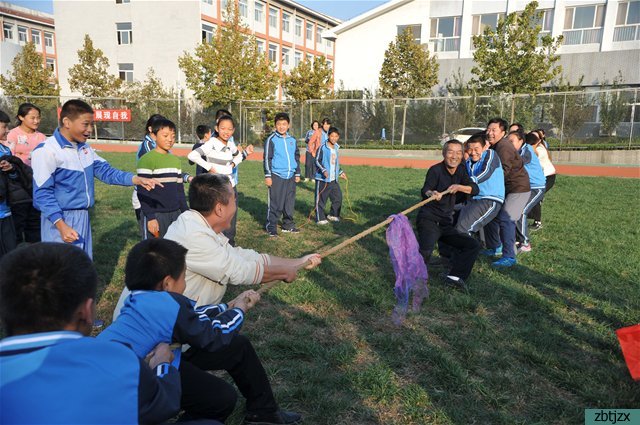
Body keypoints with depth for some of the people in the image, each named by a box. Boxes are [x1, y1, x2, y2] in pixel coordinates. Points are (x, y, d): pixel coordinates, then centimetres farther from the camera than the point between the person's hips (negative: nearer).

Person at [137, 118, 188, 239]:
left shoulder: (175, 160, 12)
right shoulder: (147, 160, -10)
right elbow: (143, 192, -12)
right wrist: (150, 217, -16)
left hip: (175, 214, 7)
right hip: (156, 215, -6)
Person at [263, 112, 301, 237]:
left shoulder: (292, 140, 12)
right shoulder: (271, 139, -4)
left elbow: (297, 157, 20)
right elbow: (267, 158, -6)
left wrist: (297, 173, 18)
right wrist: (267, 176, -10)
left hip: (291, 176, 5)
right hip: (276, 176, -5)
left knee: (290, 202, 11)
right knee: (275, 203, -4)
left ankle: (288, 225, 23)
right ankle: (271, 227, 5)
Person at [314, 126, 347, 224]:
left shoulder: (336, 148, 13)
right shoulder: (323, 147, -11)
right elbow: (317, 161, -12)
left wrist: (340, 172, 22)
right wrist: (323, 170, -24)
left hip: (334, 179, 7)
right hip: (322, 179, -7)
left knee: (338, 196, 10)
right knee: (321, 199, 0)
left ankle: (333, 215, 27)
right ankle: (320, 218, 8)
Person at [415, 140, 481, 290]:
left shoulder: (460, 170, 9)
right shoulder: (436, 170, -10)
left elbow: (476, 189, 1)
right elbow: (424, 191, -26)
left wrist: (459, 187, -18)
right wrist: (431, 194, -50)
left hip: (446, 224, 7)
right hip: (428, 220, -7)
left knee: (474, 245, 0)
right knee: (425, 250, -30)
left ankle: (454, 277, -5)